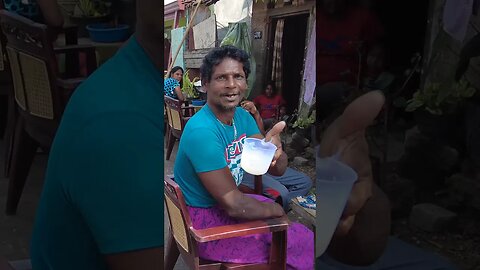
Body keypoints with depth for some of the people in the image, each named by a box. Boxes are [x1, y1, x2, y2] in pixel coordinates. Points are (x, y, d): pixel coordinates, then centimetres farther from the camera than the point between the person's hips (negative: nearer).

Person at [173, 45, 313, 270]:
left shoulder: (243, 117, -2)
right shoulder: (202, 131, -29)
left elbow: (278, 169, -7)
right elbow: (234, 205, -27)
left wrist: (275, 152, -30)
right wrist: (275, 210, -9)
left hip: (225, 202, 8)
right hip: (205, 221, -8)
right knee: (304, 244, -4)